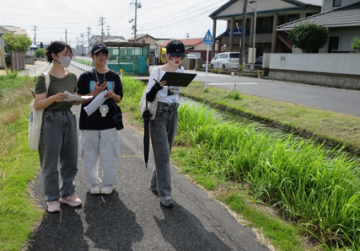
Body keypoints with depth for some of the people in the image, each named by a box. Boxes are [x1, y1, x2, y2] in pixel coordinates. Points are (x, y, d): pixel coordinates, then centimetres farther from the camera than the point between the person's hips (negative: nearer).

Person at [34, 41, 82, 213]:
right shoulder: (44, 79, -9)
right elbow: (37, 104, -13)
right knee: (50, 163, 2)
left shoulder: (72, 77, 9)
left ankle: (67, 194, 25)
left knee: (70, 160, 10)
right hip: (51, 121, -6)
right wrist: (54, 98, -29)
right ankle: (52, 199, 16)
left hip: (69, 118, 6)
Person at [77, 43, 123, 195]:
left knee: (109, 155, 3)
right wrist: (95, 93, -20)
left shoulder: (114, 76, 5)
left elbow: (119, 99, 9)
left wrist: (111, 95, -14)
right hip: (89, 123, -1)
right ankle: (94, 183, 24)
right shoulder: (85, 77, -1)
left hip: (109, 122, 1)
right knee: (89, 156, 6)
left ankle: (108, 184, 21)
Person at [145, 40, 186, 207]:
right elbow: (148, 97, -15)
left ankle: (155, 183, 31)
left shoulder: (181, 71, 4)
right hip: (158, 115, -6)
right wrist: (158, 86, -30)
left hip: (173, 113, 6)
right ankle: (164, 194, -2)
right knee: (163, 154, -7)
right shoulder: (157, 72, -12)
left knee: (165, 152, 13)